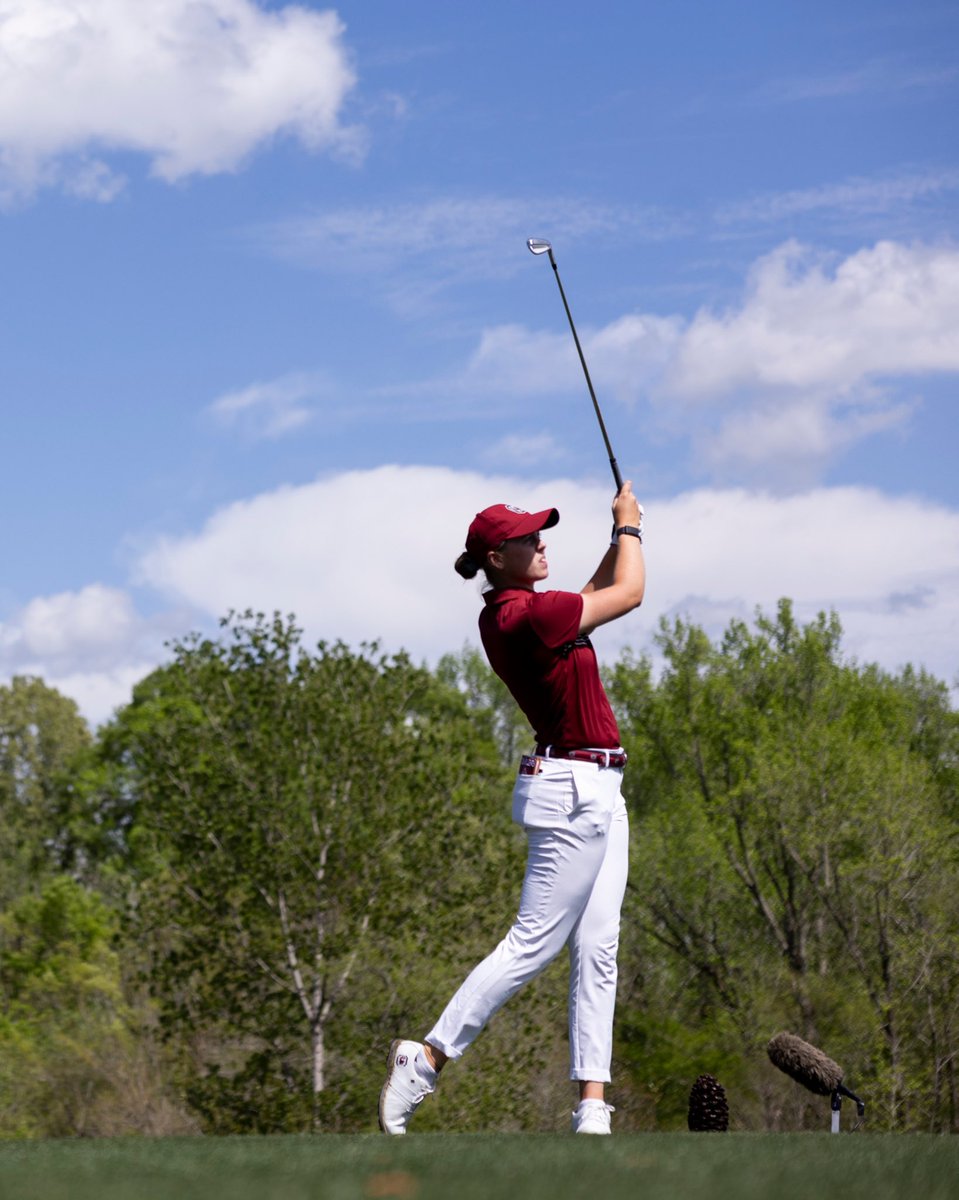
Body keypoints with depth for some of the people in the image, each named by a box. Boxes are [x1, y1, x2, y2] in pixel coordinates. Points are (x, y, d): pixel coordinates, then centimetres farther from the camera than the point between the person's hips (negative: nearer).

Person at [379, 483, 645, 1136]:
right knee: (534, 943, -8)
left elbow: (594, 595, 27)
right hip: (572, 789, -10)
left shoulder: (505, 614, 10)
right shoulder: (526, 614, -18)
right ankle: (425, 1058, -2)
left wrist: (622, 535, 16)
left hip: (597, 795, 10)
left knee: (598, 950, 6)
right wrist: (630, 526, 9)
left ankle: (592, 1106, 4)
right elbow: (629, 594, -7)